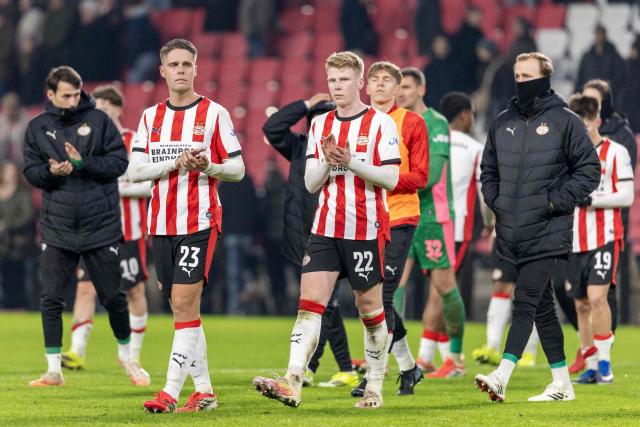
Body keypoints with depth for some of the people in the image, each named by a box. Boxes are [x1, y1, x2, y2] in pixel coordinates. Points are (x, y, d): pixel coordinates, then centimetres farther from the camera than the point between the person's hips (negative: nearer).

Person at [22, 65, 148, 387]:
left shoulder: (98, 120, -1)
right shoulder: (38, 127, 4)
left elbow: (119, 162, -6)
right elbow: (30, 171, 3)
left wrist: (83, 164, -18)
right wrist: (51, 171, -18)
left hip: (101, 227, -1)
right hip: (57, 228, 2)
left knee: (113, 297, 6)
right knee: (51, 300, -2)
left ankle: (126, 355, 27)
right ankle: (54, 369, 7)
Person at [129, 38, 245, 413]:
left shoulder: (214, 113, -1)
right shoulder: (151, 116, 11)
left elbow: (237, 169, 0)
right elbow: (135, 171, 3)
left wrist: (208, 167, -20)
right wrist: (175, 163, -12)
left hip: (200, 221, -5)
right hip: (162, 223, 5)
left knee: (185, 303, -13)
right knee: (183, 308, 8)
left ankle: (171, 392, -16)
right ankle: (204, 391, 15)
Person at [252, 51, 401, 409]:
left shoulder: (381, 123, -3)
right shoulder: (320, 125, 12)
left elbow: (391, 178, -9)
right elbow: (310, 183, 11)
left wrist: (351, 161, -19)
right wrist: (327, 161, -9)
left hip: (367, 229, -4)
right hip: (326, 229, 4)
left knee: (370, 306, 4)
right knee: (310, 302, -9)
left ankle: (375, 387, 17)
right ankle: (293, 383, -20)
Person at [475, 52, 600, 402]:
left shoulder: (565, 121, -4)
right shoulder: (503, 122, 12)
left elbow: (589, 170, -4)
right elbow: (488, 168, 24)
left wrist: (554, 202, -11)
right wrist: (494, 199, 6)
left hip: (546, 232, -6)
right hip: (511, 234, 6)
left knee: (525, 301, -14)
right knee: (542, 306, 10)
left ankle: (502, 377, -23)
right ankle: (561, 383, 16)